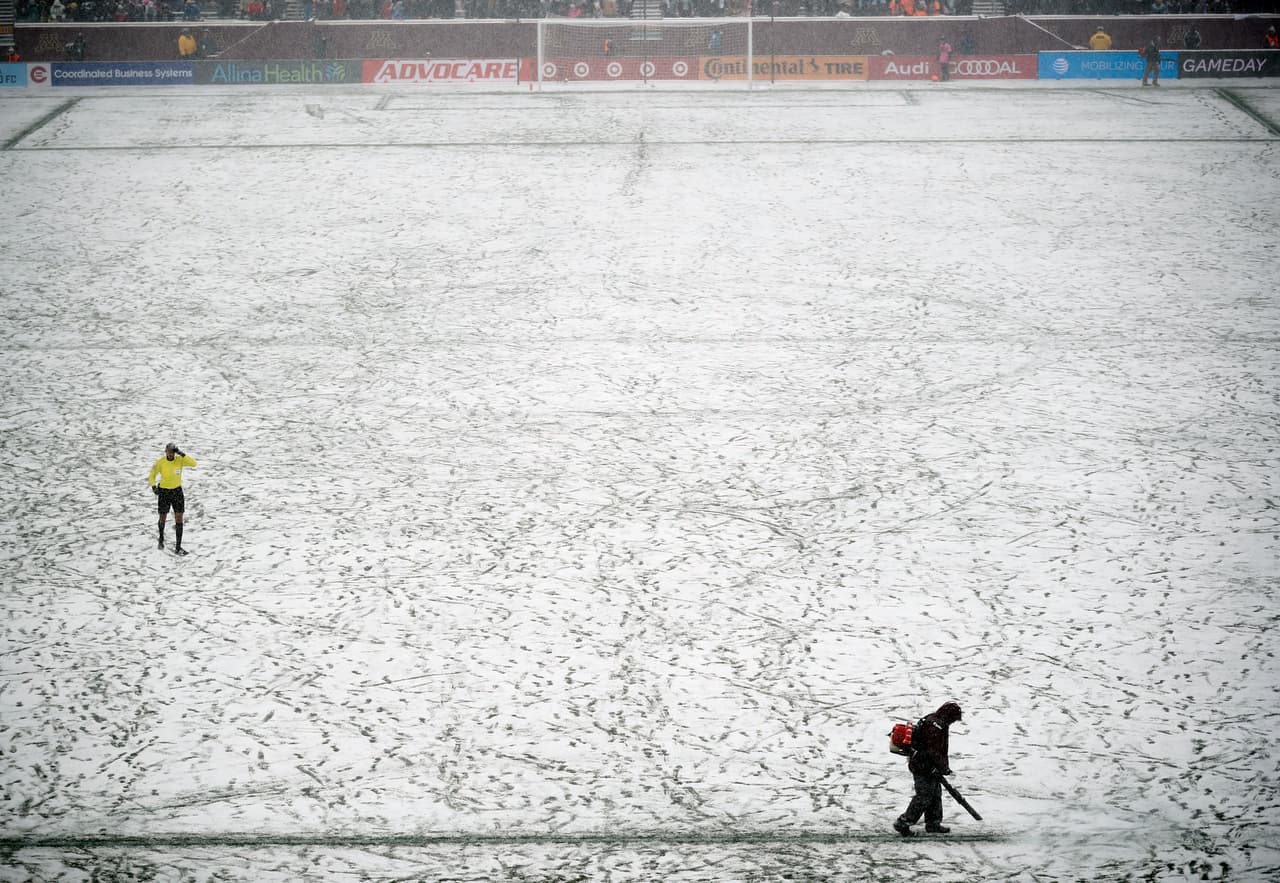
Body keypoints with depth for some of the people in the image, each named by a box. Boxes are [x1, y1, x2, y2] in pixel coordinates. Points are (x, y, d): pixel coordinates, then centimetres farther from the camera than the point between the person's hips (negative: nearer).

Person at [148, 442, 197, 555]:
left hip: (177, 491, 1)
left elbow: (193, 463, -27)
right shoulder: (160, 462, -15)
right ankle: (161, 539, 45)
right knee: (163, 517, 14)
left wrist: (182, 454, -35)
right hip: (163, 491, -1)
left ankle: (178, 547, -3)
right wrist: (153, 486, -24)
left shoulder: (179, 460, -12)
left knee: (179, 518, -7)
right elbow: (152, 476, -6)